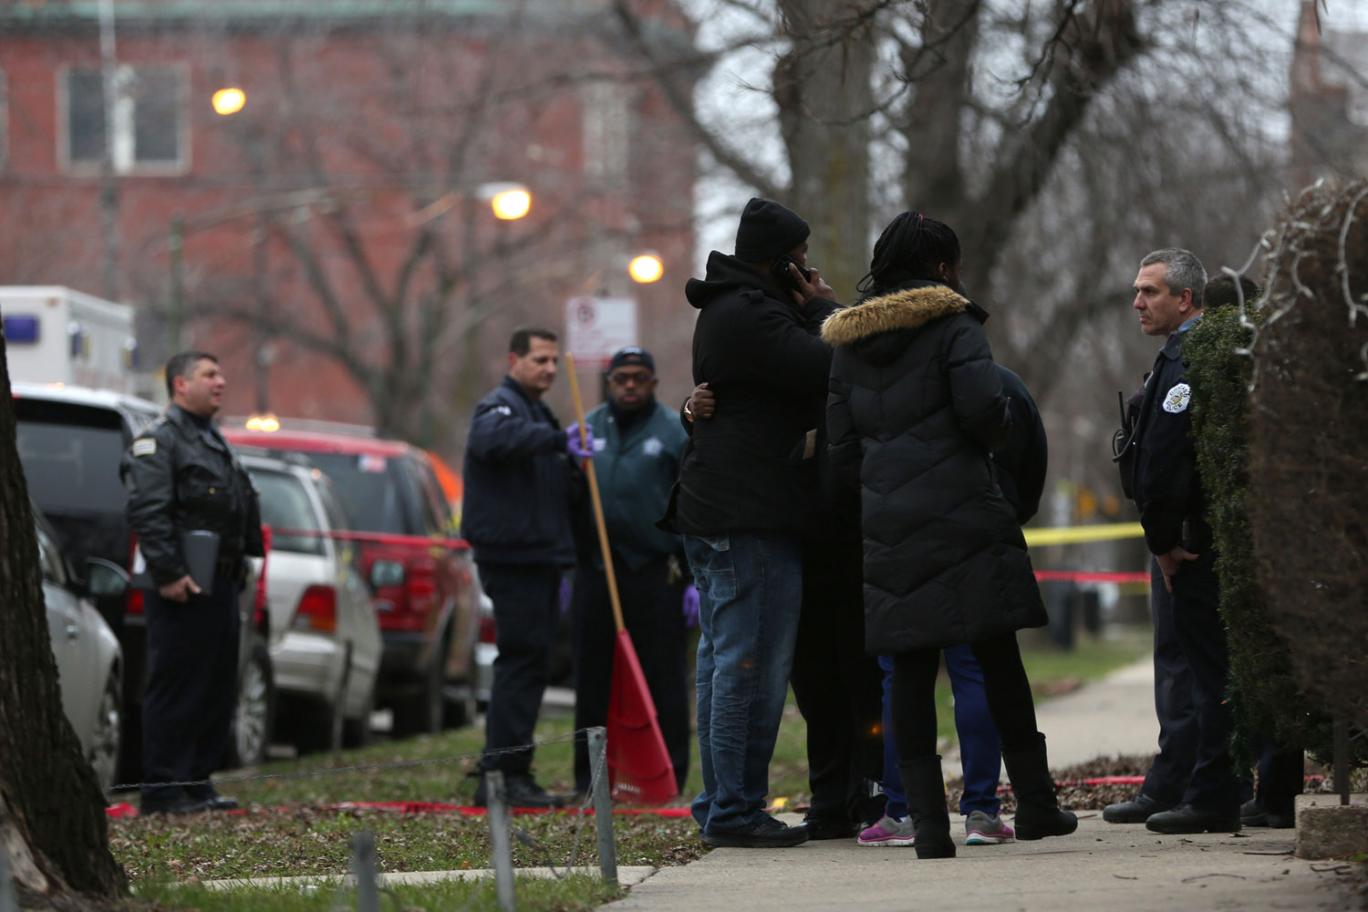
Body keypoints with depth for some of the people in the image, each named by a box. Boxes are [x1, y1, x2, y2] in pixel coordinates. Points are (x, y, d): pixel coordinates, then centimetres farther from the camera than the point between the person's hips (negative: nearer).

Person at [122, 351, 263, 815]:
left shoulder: (213, 441, 23)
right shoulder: (159, 440, -9)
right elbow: (148, 513, -19)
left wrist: (236, 574, 21)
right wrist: (169, 574, -24)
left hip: (219, 585, 10)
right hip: (184, 587, -10)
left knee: (217, 688, 11)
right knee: (175, 688, -8)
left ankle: (197, 782, 17)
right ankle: (161, 789, -6)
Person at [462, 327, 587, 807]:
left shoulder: (539, 414, 24)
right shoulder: (500, 406, -7)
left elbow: (560, 493, 29)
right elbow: (491, 441, -33)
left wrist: (575, 472, 7)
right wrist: (557, 439, -38)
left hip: (540, 557, 10)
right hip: (512, 557, -10)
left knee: (529, 667, 11)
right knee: (522, 662, -13)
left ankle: (513, 773, 15)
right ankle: (500, 776, -13)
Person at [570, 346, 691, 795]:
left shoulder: (676, 432, 1)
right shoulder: (588, 429, 13)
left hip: (656, 573, -4)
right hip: (597, 570, 4)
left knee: (663, 675, -3)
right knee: (593, 677, 5)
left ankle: (668, 773, 0)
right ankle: (591, 773, 11)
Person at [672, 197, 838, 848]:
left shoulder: (728, 311, 21)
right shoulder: (751, 316, -14)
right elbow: (828, 369, -20)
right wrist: (825, 310, -4)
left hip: (711, 515, 11)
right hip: (750, 519, -11)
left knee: (722, 660, 12)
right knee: (753, 664, -9)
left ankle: (719, 804, 16)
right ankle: (735, 809, -9)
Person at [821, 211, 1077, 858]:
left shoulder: (849, 343, 14)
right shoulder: (952, 325, -3)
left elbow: (841, 447, 13)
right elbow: (983, 409, -16)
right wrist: (994, 431, 5)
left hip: (886, 530, 4)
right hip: (961, 516, -4)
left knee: (910, 671, 3)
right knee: (998, 661, 4)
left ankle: (927, 820, -3)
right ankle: (1034, 805, 9)